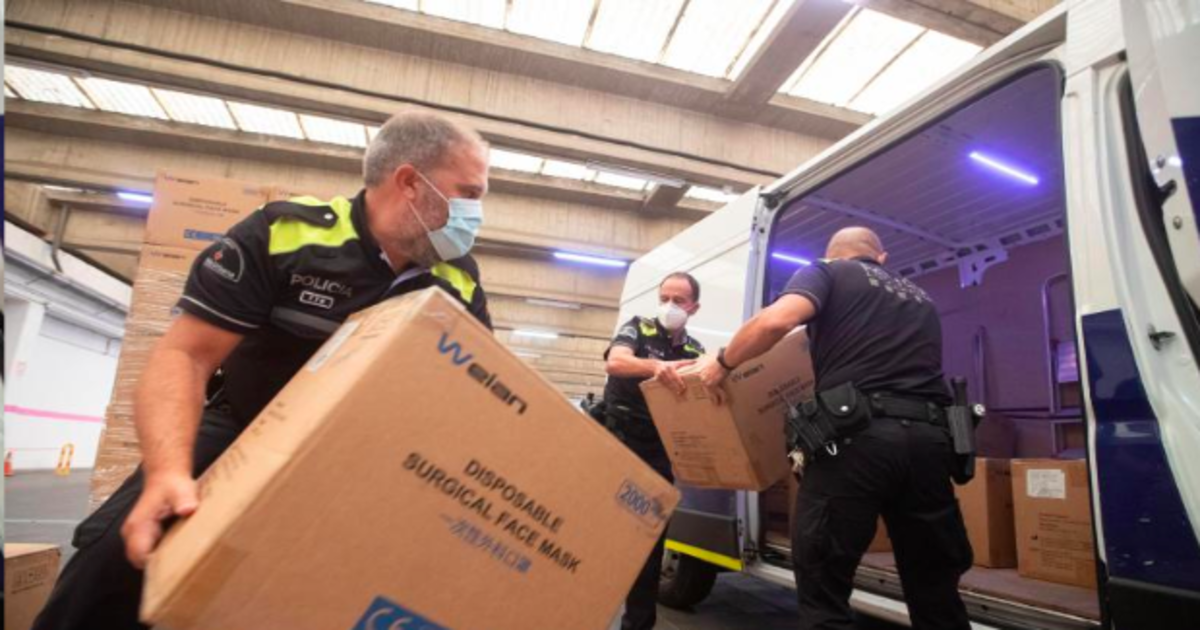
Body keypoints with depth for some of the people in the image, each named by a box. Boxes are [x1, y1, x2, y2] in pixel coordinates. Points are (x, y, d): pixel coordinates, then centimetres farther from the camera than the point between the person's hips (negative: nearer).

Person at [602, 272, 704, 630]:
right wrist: (657, 366, -42)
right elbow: (615, 362, -24)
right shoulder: (637, 329, -3)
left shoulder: (696, 352, 8)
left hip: (659, 454, 3)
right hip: (617, 444, -3)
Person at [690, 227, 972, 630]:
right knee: (935, 589, 17)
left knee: (822, 585, 4)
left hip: (859, 434, -6)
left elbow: (777, 320, -10)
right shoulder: (919, 297, 29)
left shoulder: (826, 273, 11)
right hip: (928, 437, 6)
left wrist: (723, 363, 3)